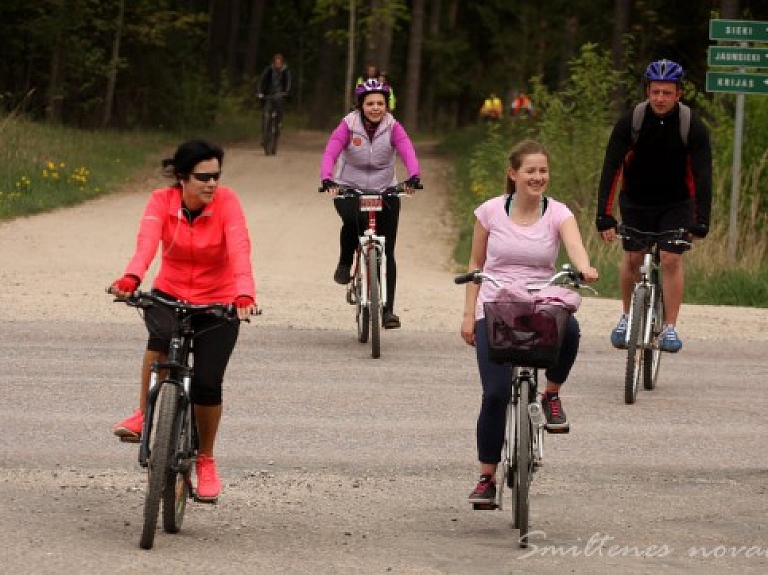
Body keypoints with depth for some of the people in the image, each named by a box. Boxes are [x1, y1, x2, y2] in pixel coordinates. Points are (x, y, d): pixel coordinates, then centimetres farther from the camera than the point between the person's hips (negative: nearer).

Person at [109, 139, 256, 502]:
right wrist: (131, 278, -53)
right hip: (170, 295, 0)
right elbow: (147, 242, -32)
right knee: (162, 334, -34)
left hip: (217, 303, 0)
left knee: (207, 382, -8)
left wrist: (244, 294, -49)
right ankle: (142, 416, -16)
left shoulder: (226, 202, -17)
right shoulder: (162, 201, -14)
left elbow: (239, 249, -31)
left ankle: (205, 460, 17)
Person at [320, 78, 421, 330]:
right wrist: (327, 180, -43)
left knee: (386, 252, -3)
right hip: (348, 189, -2)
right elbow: (330, 153, -24)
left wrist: (413, 177, -45)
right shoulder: (348, 126, -12)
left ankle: (387, 310, 4)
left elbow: (408, 152, -25)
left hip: (384, 191, 2)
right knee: (352, 219, -35)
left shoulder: (393, 127, -9)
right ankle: (345, 263, -6)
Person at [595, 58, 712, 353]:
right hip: (636, 201, 1)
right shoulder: (630, 122, -19)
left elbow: (702, 175, -22)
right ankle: (627, 316, 18)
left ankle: (670, 329, -6)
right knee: (632, 257, -4)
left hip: (676, 204, -1)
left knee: (671, 260, -12)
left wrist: (701, 222, -31)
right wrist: (604, 216, -31)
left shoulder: (694, 127, -20)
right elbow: (611, 168, -23)